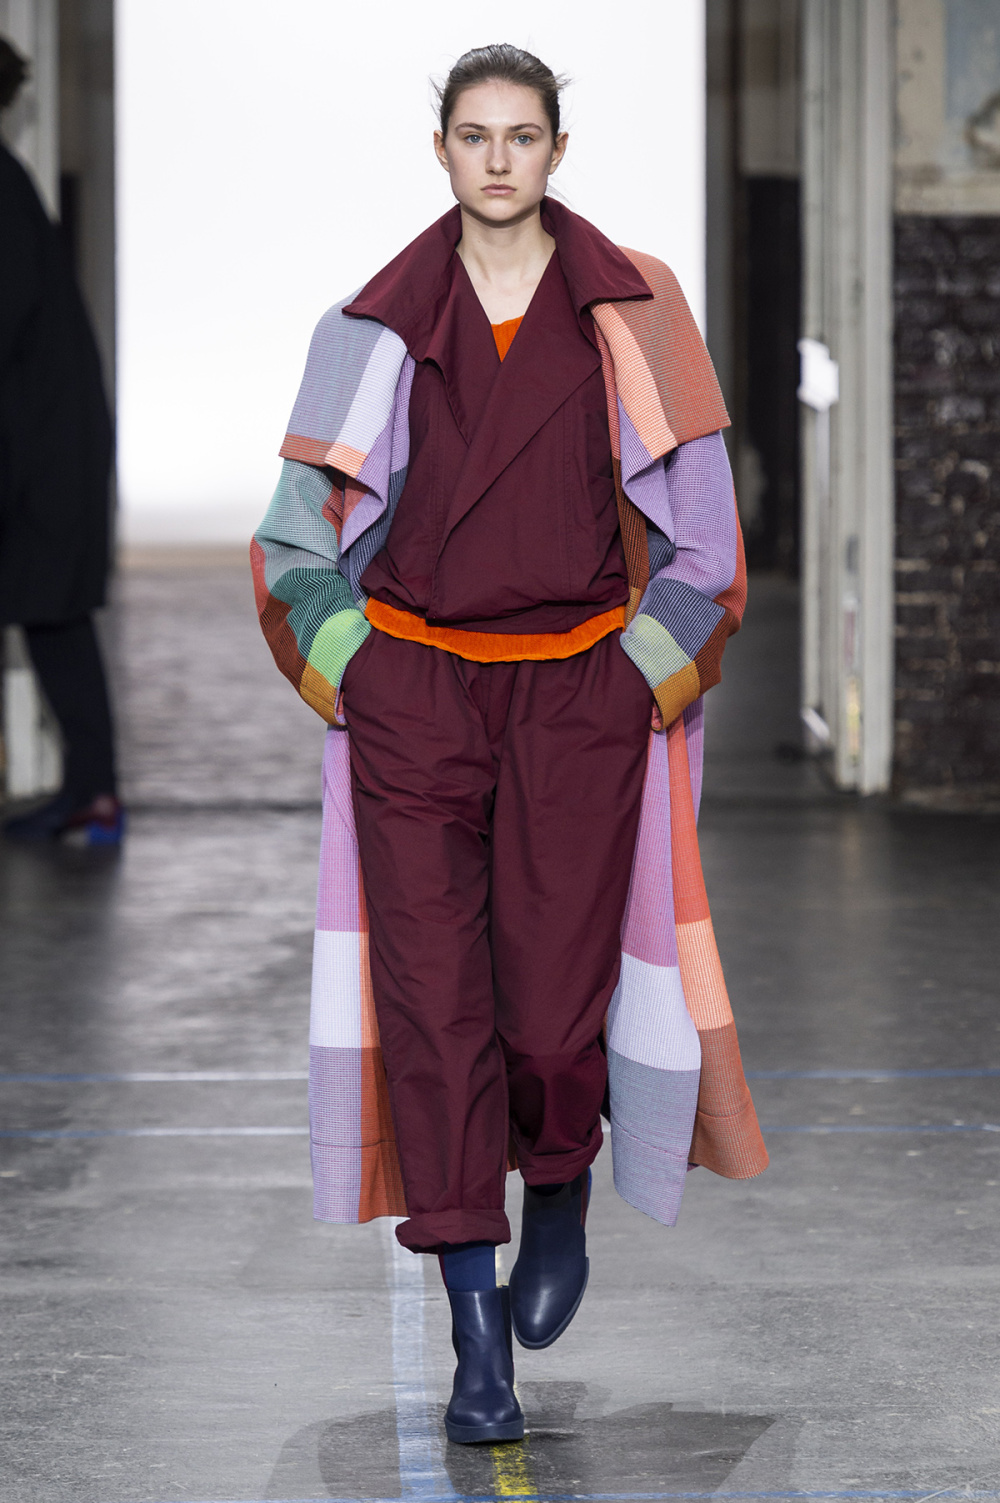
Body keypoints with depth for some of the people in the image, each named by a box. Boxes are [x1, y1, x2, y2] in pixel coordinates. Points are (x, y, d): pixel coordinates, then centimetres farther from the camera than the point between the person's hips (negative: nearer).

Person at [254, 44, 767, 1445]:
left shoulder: (629, 307, 2)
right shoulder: (383, 319, 5)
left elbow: (698, 515, 6)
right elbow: (306, 518, 11)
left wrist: (652, 670, -1)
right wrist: (347, 668, 2)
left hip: (581, 698, -1)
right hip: (412, 691, 1)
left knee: (553, 1010, -6)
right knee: (433, 1001, -6)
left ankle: (560, 1198, 29)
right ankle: (478, 1341, 1)